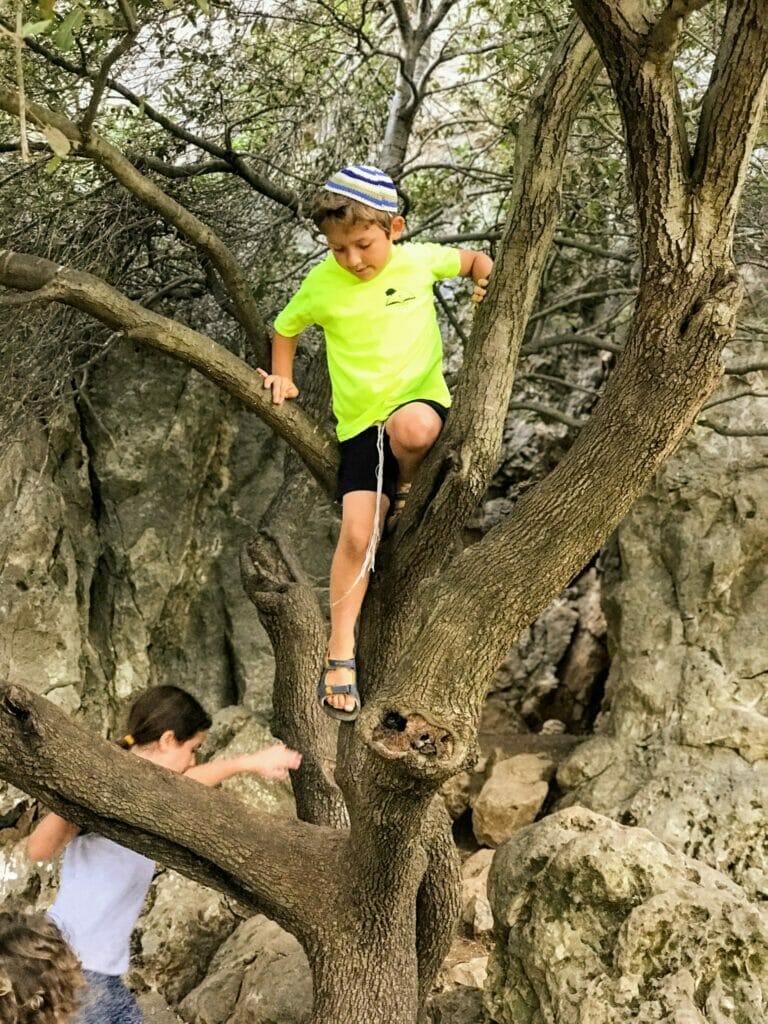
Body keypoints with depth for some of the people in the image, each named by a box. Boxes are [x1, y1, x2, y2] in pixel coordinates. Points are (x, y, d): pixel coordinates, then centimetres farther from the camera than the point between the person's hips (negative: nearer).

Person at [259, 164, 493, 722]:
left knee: (410, 428, -40)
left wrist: (489, 280, -4)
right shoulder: (322, 284, -3)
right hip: (360, 421, 1)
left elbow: (474, 260, 16)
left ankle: (410, 487, -4)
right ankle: (341, 652, 2)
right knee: (356, 534, -12)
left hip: (421, 400, -1)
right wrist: (283, 377, 4)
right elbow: (285, 327, 17)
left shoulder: (420, 260, -4)